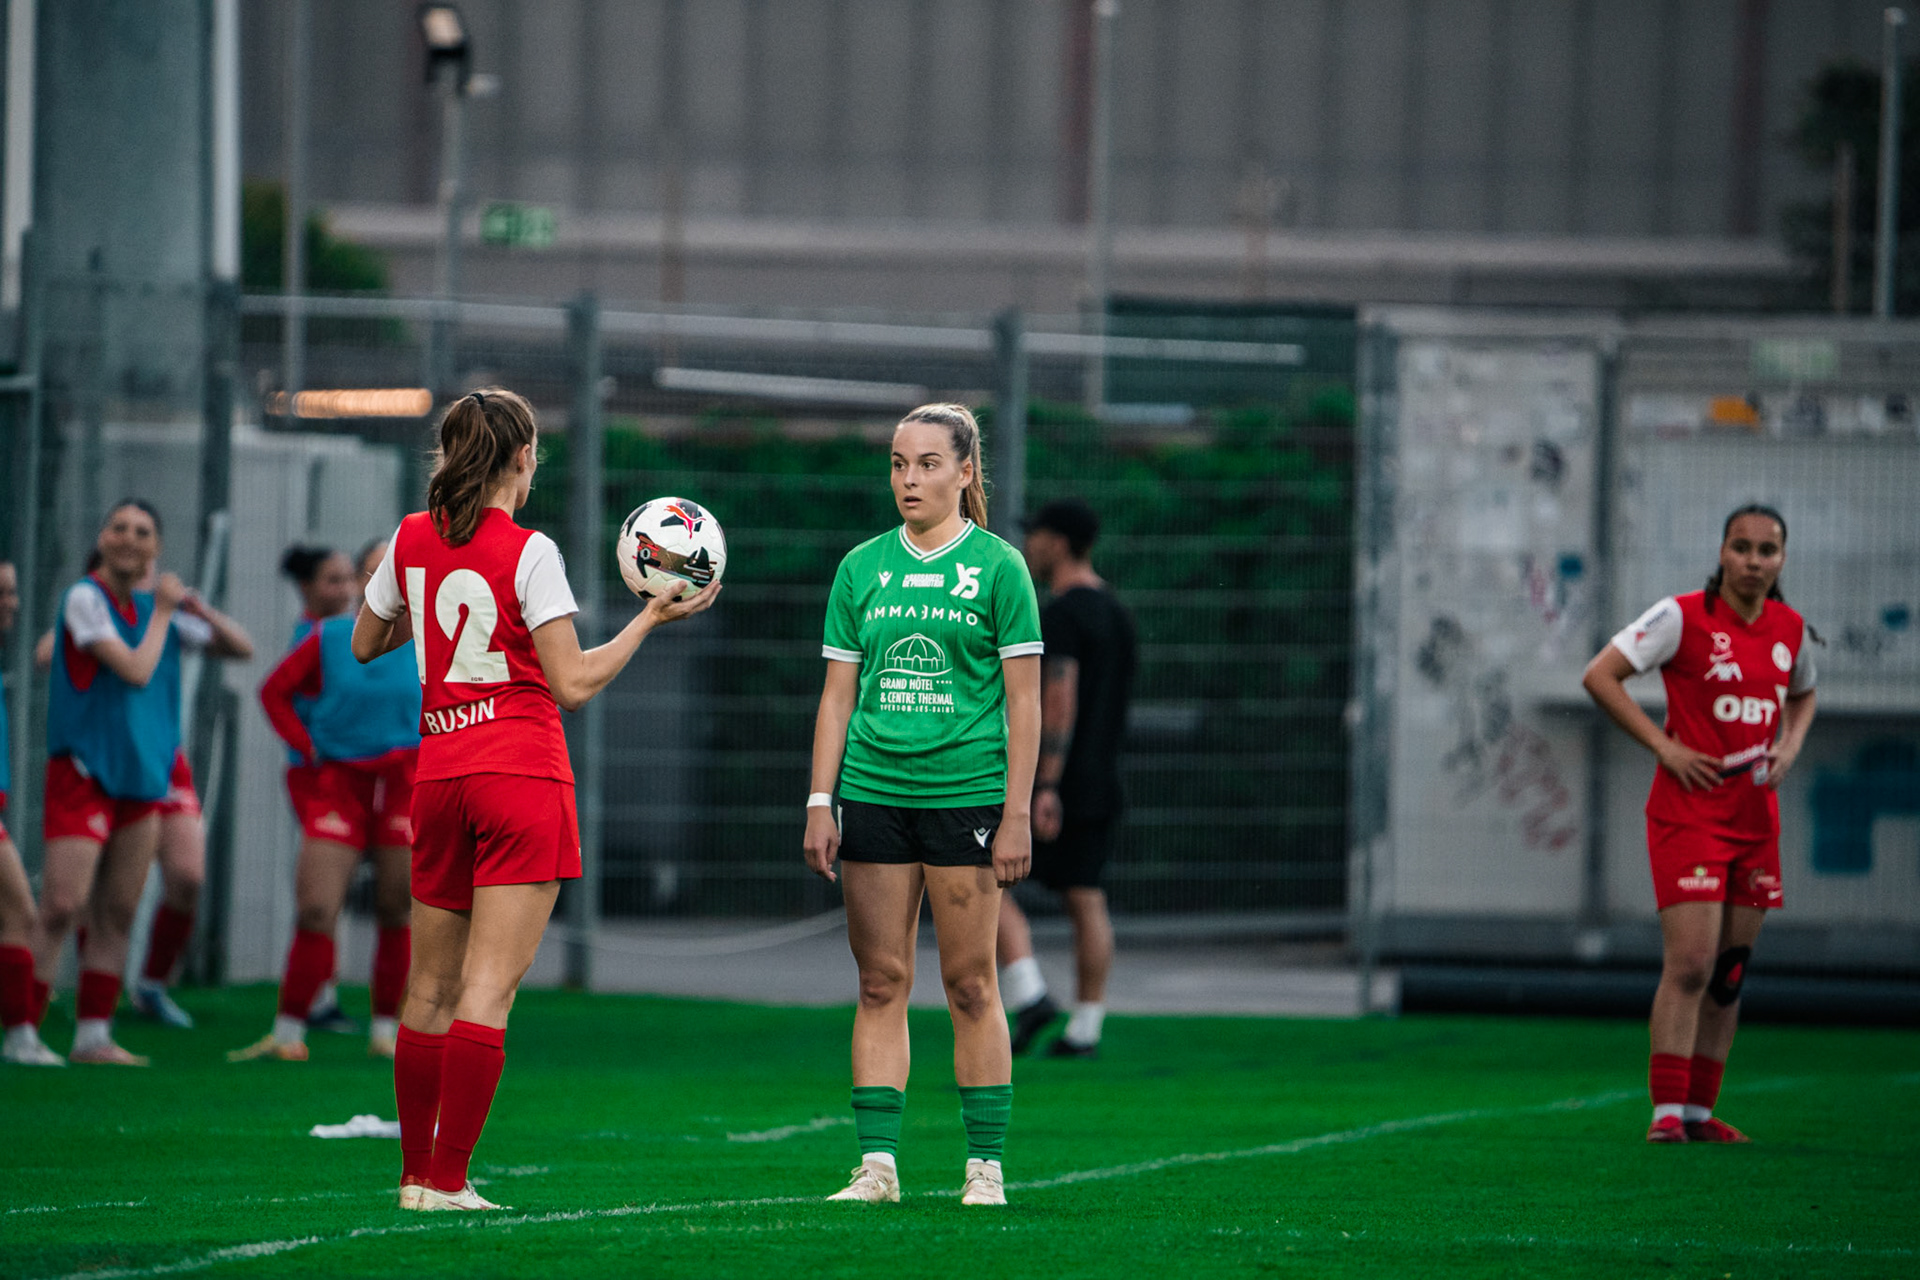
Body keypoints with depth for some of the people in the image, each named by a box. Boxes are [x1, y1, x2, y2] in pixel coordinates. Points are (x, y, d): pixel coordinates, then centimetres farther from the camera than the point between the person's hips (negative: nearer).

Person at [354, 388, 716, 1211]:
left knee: (431, 986, 14)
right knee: (490, 986, -7)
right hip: (522, 774, -6)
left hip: (439, 774, 6)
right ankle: (448, 1179, -13)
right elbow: (573, 684, -10)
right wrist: (652, 619, -1)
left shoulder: (413, 539, 7)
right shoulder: (527, 553, -10)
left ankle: (417, 1172, 18)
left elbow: (366, 644, 19)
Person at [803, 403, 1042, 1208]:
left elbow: (1024, 701, -1)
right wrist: (820, 803, 5)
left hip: (965, 791, -3)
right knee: (881, 983, 2)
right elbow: (838, 696, 12)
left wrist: (1017, 815, -7)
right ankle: (876, 1164, 2)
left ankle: (985, 1166, 3)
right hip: (874, 793, 3)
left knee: (970, 985, -2)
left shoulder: (997, 567, 0)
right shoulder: (862, 568, 9)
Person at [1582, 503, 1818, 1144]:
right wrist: (1665, 746, -14)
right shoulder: (1684, 616, -10)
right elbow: (1600, 675, -9)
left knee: (1730, 971, 8)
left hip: (1756, 815, 6)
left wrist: (1789, 747, 6)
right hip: (1689, 811, -6)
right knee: (1690, 964, -14)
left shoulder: (1791, 629, 7)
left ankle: (1700, 1110, 16)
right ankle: (1667, 1110, -13)